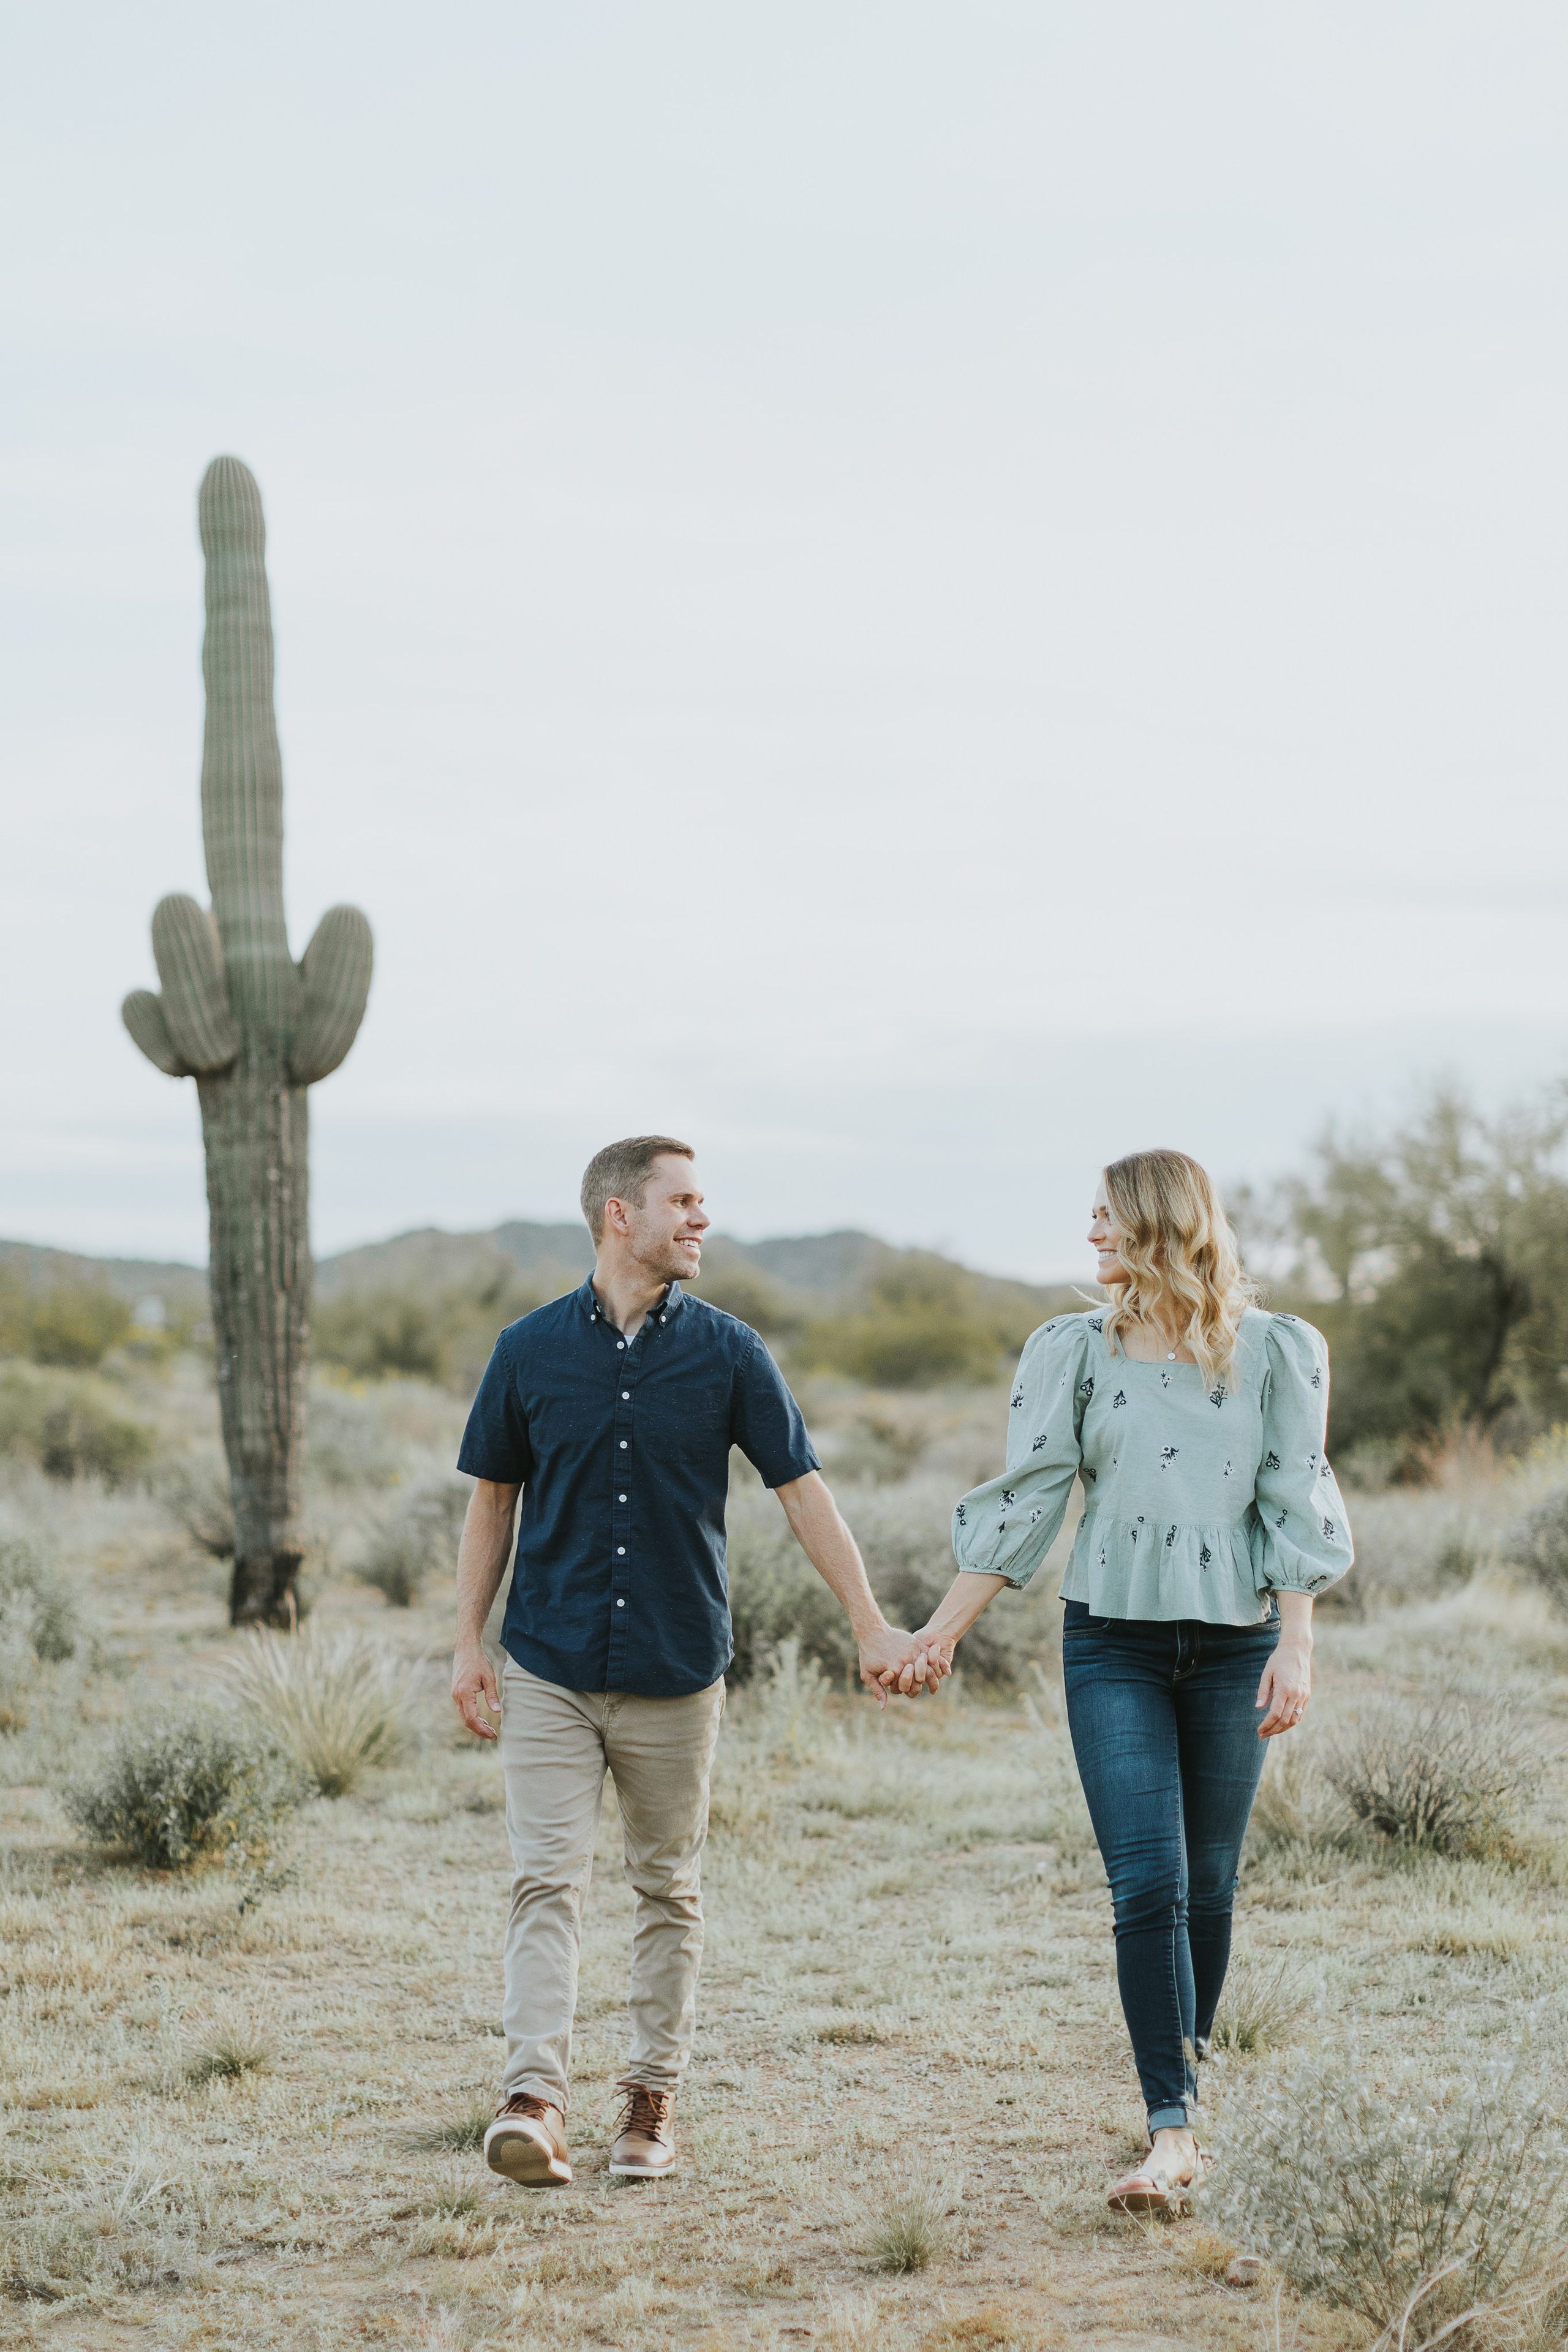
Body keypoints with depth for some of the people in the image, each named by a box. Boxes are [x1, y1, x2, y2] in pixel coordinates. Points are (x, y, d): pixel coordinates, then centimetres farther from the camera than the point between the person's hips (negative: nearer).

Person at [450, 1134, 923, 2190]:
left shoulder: (728, 1352, 0)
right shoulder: (531, 1350, 1)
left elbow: (803, 1489, 1)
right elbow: (494, 1499, 9)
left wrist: (872, 1625, -5)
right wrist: (470, 1644, 5)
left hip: (677, 1670, 0)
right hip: (549, 1667, 0)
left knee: (669, 1889, 9)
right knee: (549, 1880, -8)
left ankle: (655, 2094, 20)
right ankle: (535, 2096, -11)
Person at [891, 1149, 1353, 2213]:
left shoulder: (1278, 1350, 3)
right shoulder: (1074, 1349, 7)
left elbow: (1296, 1504, 1)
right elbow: (1025, 1498, 6)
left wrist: (1296, 1645, -8)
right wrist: (942, 1632, 2)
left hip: (1234, 1642, 0)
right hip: (1114, 1643, 0)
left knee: (1209, 1884, 6)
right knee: (1148, 1884, -10)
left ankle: (1183, 2083, 24)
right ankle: (1174, 2131, -11)